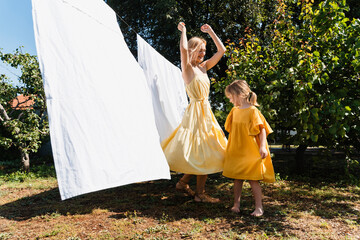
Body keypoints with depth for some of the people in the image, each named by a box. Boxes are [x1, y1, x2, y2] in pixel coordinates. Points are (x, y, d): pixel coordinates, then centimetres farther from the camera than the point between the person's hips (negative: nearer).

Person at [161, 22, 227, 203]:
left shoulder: (203, 66, 13)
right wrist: (183, 30, -7)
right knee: (202, 153, -5)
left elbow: (222, 50, 17)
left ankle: (183, 182, 24)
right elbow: (183, 48, -25)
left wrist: (210, 31, 16)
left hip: (205, 111, 8)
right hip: (195, 111, -8)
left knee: (205, 152, 12)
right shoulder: (187, 67, -7)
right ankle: (200, 193, 8)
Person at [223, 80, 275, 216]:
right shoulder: (235, 110, 8)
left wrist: (262, 146, -21)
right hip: (236, 151, 6)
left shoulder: (252, 110, -13)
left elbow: (262, 129, -14)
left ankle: (259, 207, 12)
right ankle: (236, 204, 25)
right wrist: (231, 147, 20)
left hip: (250, 152, -6)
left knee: (253, 179, 0)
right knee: (237, 178, 12)